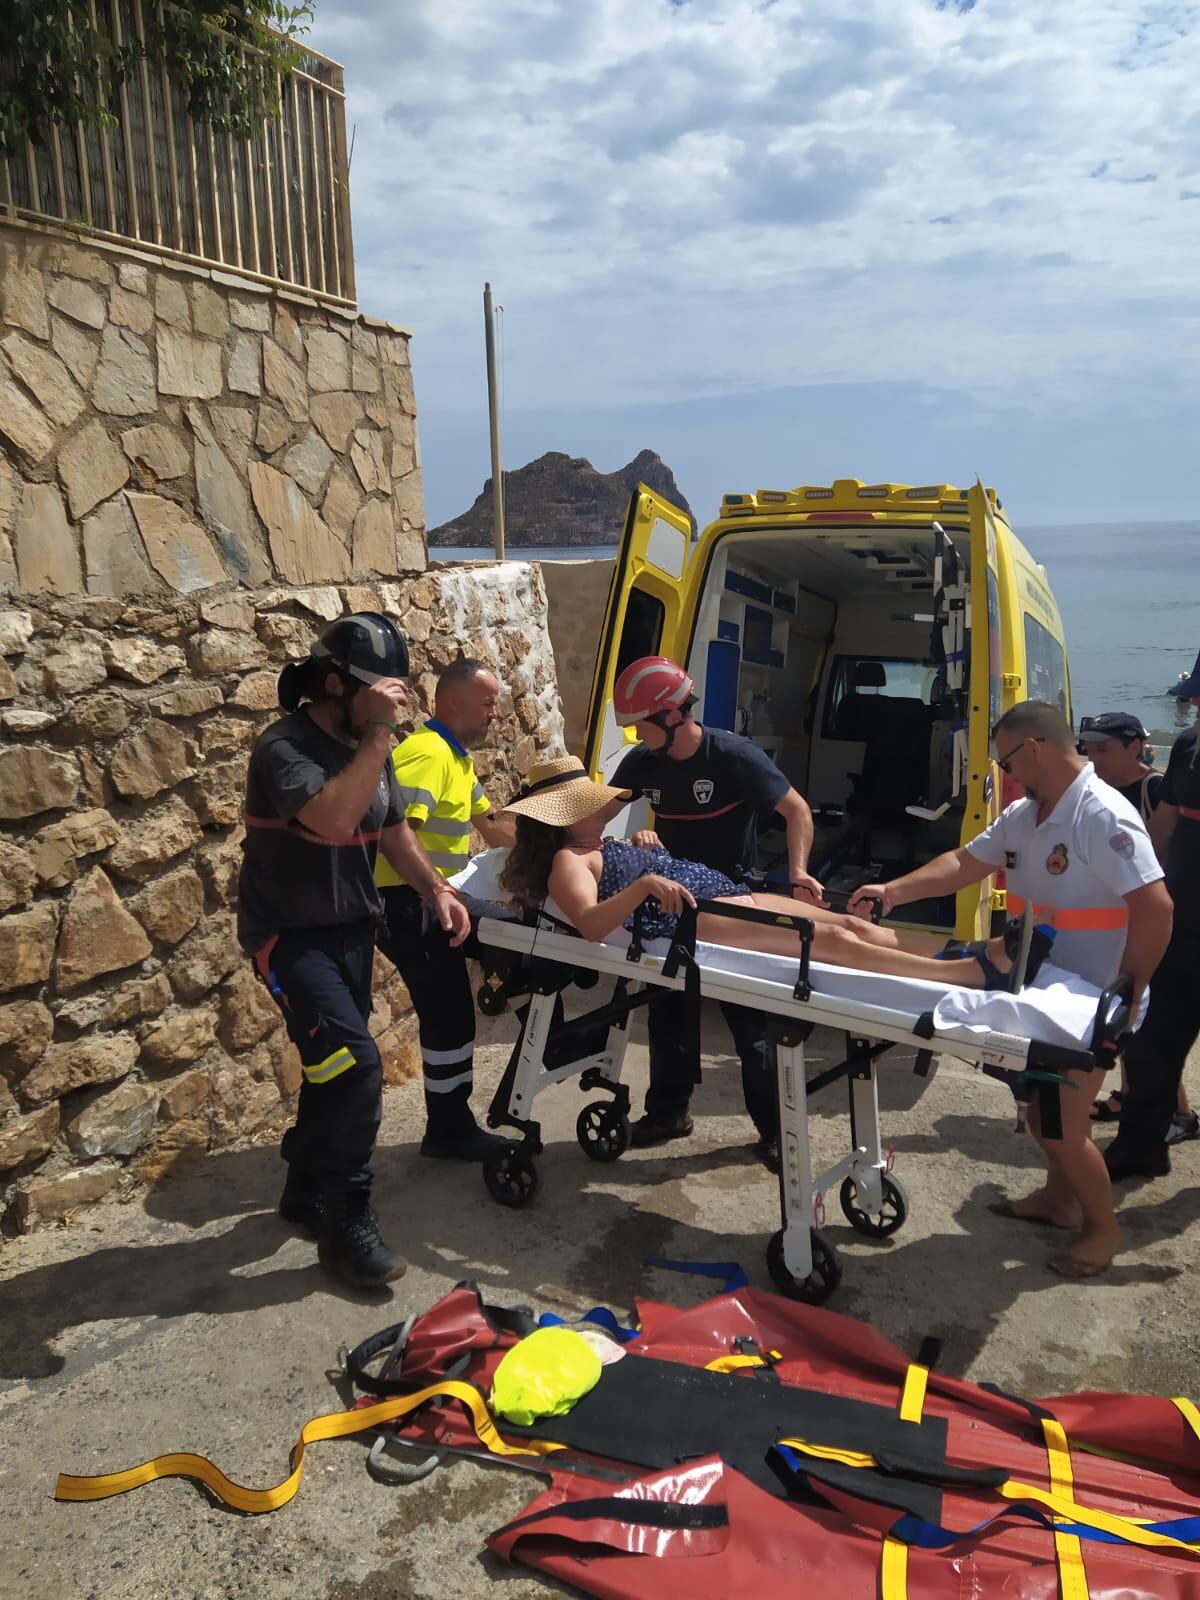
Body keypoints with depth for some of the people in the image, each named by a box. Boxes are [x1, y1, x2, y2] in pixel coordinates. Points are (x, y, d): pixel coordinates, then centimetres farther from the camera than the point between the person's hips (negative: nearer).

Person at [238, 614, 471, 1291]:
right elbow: (333, 819, -37)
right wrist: (378, 733, -34)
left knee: (334, 1068, 15)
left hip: (352, 927, 8)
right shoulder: (284, 747, -20)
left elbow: (392, 828, 14)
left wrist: (437, 890, 1)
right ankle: (345, 1222, -2)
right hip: (291, 934, -8)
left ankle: (308, 1190, 35)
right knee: (355, 1063, -17)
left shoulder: (369, 746, 4)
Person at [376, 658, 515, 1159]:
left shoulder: (458, 757, 15)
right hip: (410, 903, -10)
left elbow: (489, 823, 25)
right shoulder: (427, 752, -19)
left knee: (449, 1013, 16)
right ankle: (450, 1128, 12)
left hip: (427, 902, 10)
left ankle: (450, 1124, 28)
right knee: (449, 1014, -2)